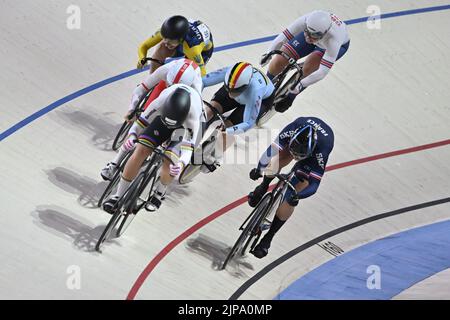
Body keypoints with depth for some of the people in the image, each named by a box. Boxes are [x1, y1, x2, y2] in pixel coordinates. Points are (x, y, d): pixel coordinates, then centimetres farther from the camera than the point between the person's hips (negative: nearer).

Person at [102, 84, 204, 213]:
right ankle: (118, 196, -3)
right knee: (140, 151, -15)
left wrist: (181, 164, -56)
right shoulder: (160, 102, -37)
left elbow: (188, 148, -37)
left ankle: (160, 193, 14)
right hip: (162, 117, 2)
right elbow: (143, 120, -21)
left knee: (168, 163, -21)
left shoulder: (193, 114, -41)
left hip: (185, 126, -2)